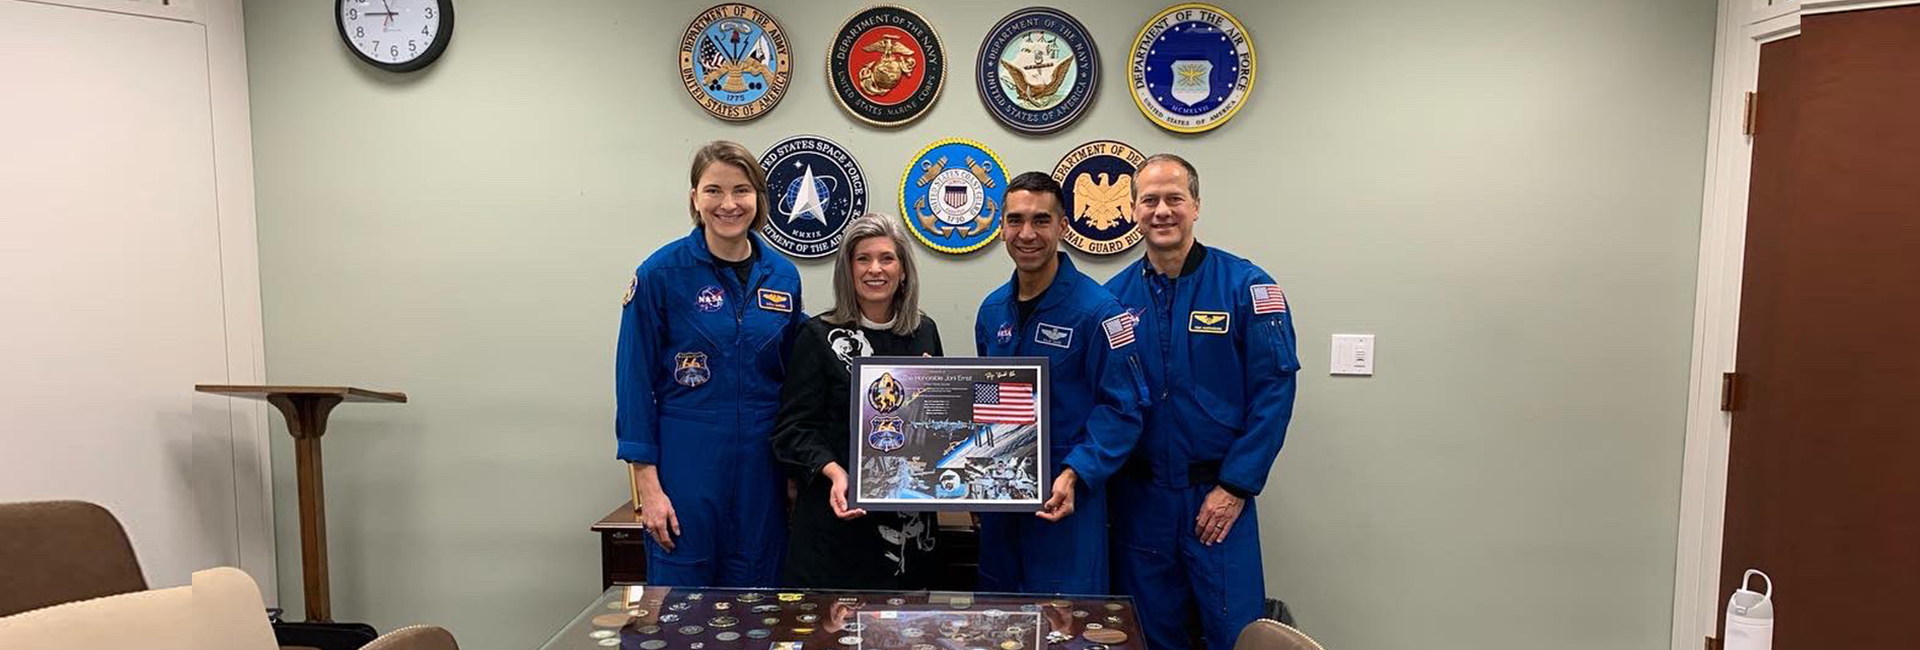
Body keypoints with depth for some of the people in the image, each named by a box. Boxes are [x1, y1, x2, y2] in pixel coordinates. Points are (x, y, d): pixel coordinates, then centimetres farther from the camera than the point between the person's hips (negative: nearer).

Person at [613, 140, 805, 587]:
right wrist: (647, 483, -10)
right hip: (685, 463, -4)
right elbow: (635, 380, -6)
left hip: (760, 467, 4)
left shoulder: (783, 277, 4)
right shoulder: (661, 273, -7)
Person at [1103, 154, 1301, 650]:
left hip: (1218, 494, -2)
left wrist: (1235, 487, -11)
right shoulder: (1114, 296, 2)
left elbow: (1274, 389, -9)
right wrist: (1103, 476, -4)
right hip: (1139, 494, 3)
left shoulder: (1246, 286, -7)